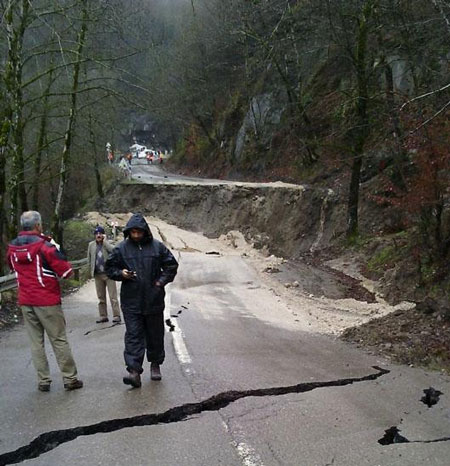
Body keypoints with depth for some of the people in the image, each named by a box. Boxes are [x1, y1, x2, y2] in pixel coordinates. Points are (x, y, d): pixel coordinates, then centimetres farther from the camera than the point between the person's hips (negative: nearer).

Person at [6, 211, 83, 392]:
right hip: (47, 301, -5)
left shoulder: (12, 248, 4)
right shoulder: (44, 246, -14)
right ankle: (70, 379, 9)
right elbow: (66, 271, -13)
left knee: (36, 341, 11)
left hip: (25, 302, 5)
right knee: (59, 340, 3)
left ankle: (43, 381, 14)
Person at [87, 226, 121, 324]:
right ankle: (103, 316, 18)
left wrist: (104, 241, -15)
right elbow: (89, 259, 16)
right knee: (101, 297, 10)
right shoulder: (91, 245, 8)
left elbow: (114, 250, -24)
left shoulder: (107, 244, -2)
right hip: (98, 275, 4)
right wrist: (91, 270, 12)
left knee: (113, 296, -4)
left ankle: (116, 316, -2)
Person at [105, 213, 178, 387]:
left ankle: (155, 364, 31)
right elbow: (110, 268, 9)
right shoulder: (121, 248, 1)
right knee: (133, 335, -6)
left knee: (155, 334, 13)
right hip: (131, 301, -1)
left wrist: (162, 281, -4)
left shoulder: (157, 247, 1)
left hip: (154, 300, 1)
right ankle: (134, 370, -8)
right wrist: (121, 273, -11)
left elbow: (171, 265, 8)